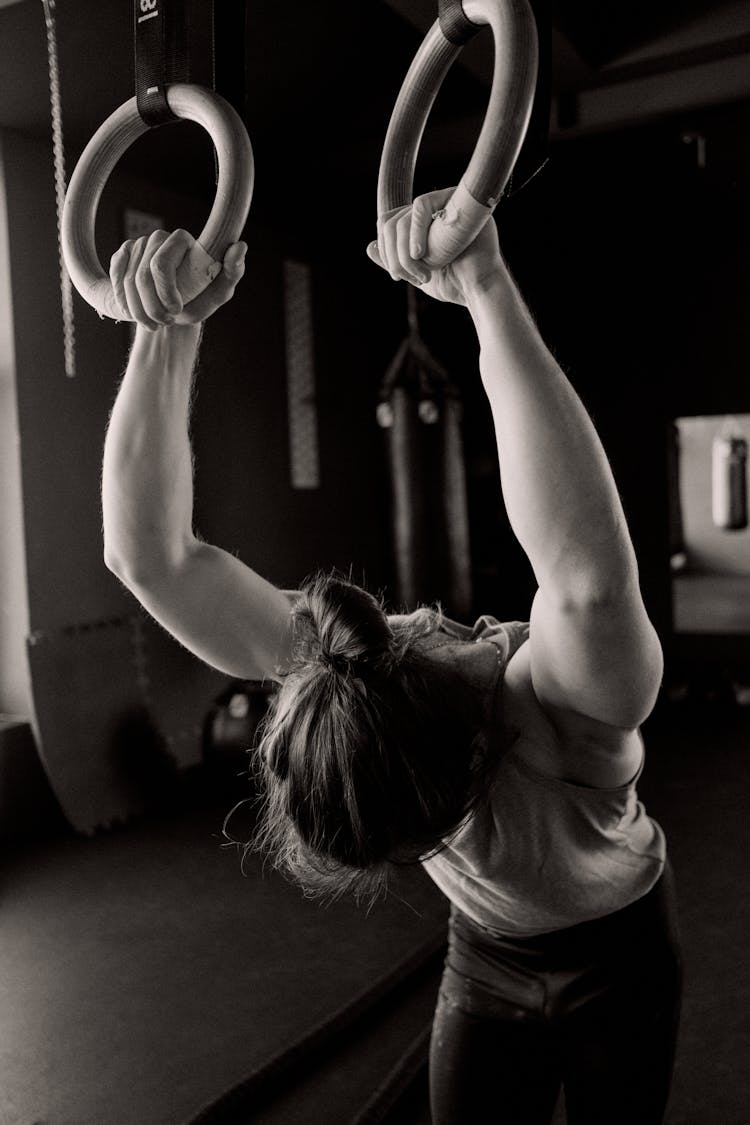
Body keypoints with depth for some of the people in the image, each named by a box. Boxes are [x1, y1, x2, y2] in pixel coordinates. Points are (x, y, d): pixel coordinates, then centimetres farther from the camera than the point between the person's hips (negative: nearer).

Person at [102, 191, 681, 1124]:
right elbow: (149, 554, -35)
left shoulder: (558, 698, -40)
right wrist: (168, 334, -47)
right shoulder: (343, 671, -28)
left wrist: (490, 294, -69)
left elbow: (590, 580, -65)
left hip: (621, 954, -2)